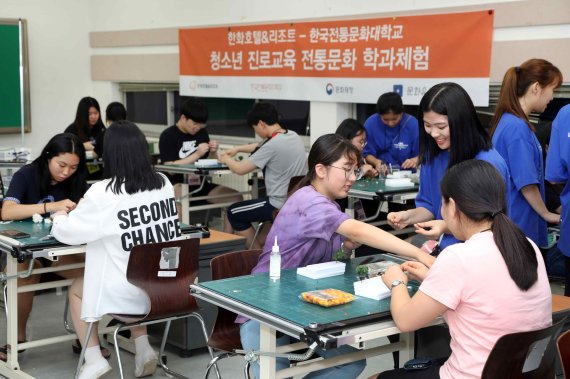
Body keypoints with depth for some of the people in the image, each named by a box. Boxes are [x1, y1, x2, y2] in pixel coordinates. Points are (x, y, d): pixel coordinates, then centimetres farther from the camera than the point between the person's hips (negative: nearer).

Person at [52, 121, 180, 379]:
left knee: (76, 290, 25)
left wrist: (59, 217, 17)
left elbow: (68, 233, -6)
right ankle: (143, 350, 24)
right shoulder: (164, 183, -1)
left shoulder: (103, 193, -17)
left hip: (126, 294, -5)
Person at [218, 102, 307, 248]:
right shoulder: (293, 136, 5)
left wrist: (226, 159, 7)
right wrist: (237, 149, 27)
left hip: (280, 206, -9)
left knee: (233, 212, 13)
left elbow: (240, 169, -13)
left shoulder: (273, 145, -21)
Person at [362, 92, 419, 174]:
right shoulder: (370, 124, -6)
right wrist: (376, 162, -18)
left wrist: (415, 160, -21)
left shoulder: (413, 124, -8)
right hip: (379, 174, 0)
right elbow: (366, 153, 1)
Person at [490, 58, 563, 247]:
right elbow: (527, 183, -21)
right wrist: (546, 214, -6)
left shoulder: (507, 120, 8)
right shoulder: (518, 127, -21)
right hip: (518, 224, -9)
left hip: (513, 219, 9)